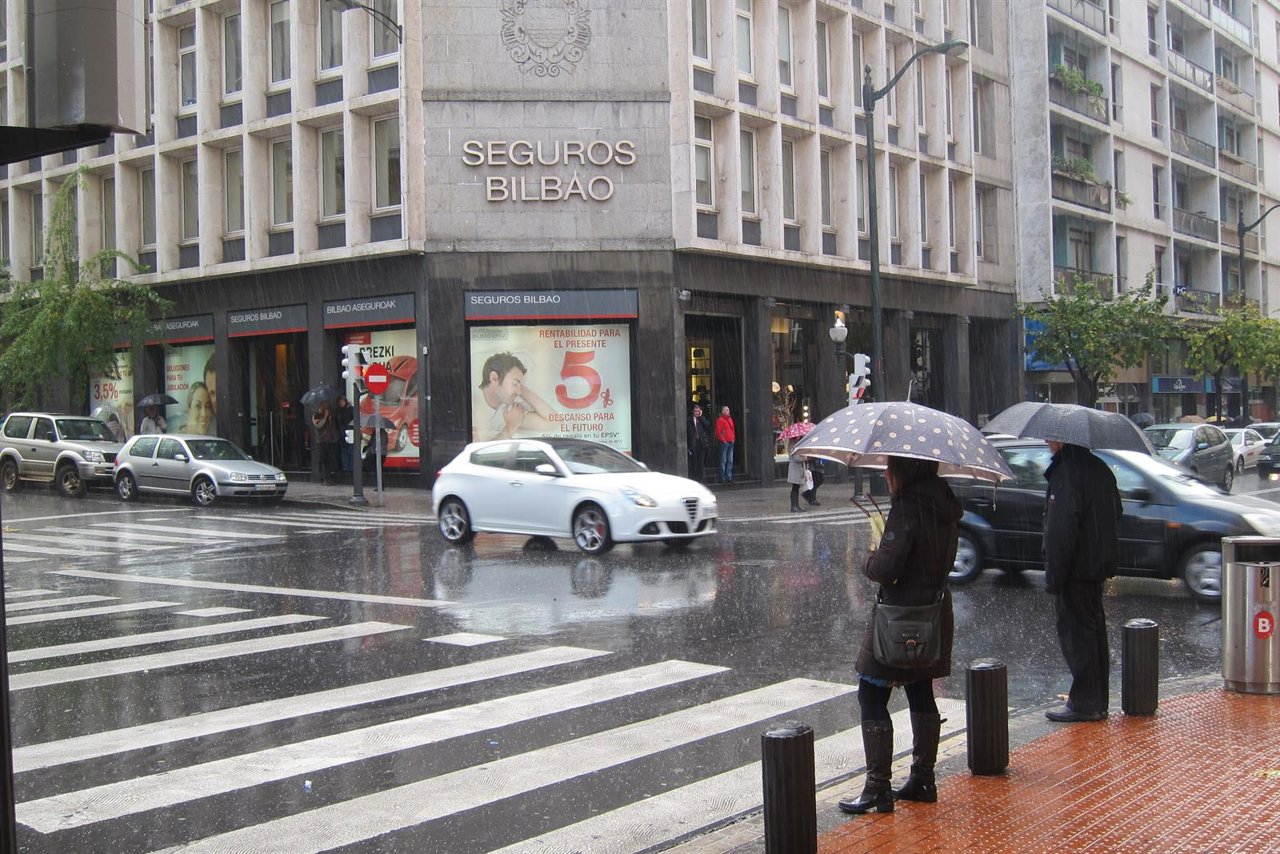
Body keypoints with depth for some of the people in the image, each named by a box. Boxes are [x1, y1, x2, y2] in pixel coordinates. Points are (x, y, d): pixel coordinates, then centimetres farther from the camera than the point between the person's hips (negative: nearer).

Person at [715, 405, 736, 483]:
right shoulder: (720, 420, -7)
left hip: (731, 442, 8)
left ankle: (729, 477, 13)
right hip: (724, 443, -8)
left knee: (730, 461, 8)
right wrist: (723, 440, -13)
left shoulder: (730, 419, 17)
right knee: (723, 461, -6)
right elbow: (718, 432, -11)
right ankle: (723, 478, -3)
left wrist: (733, 438, 12)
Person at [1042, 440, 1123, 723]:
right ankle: (1098, 702, 23)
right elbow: (1117, 511, 21)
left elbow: (1062, 528, -23)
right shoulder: (1100, 469, 11)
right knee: (1094, 630, 15)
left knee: (1076, 633, -2)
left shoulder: (1066, 471, -19)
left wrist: (1054, 575, -19)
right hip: (1097, 565, 9)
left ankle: (1084, 704, 3)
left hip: (1075, 568, -9)